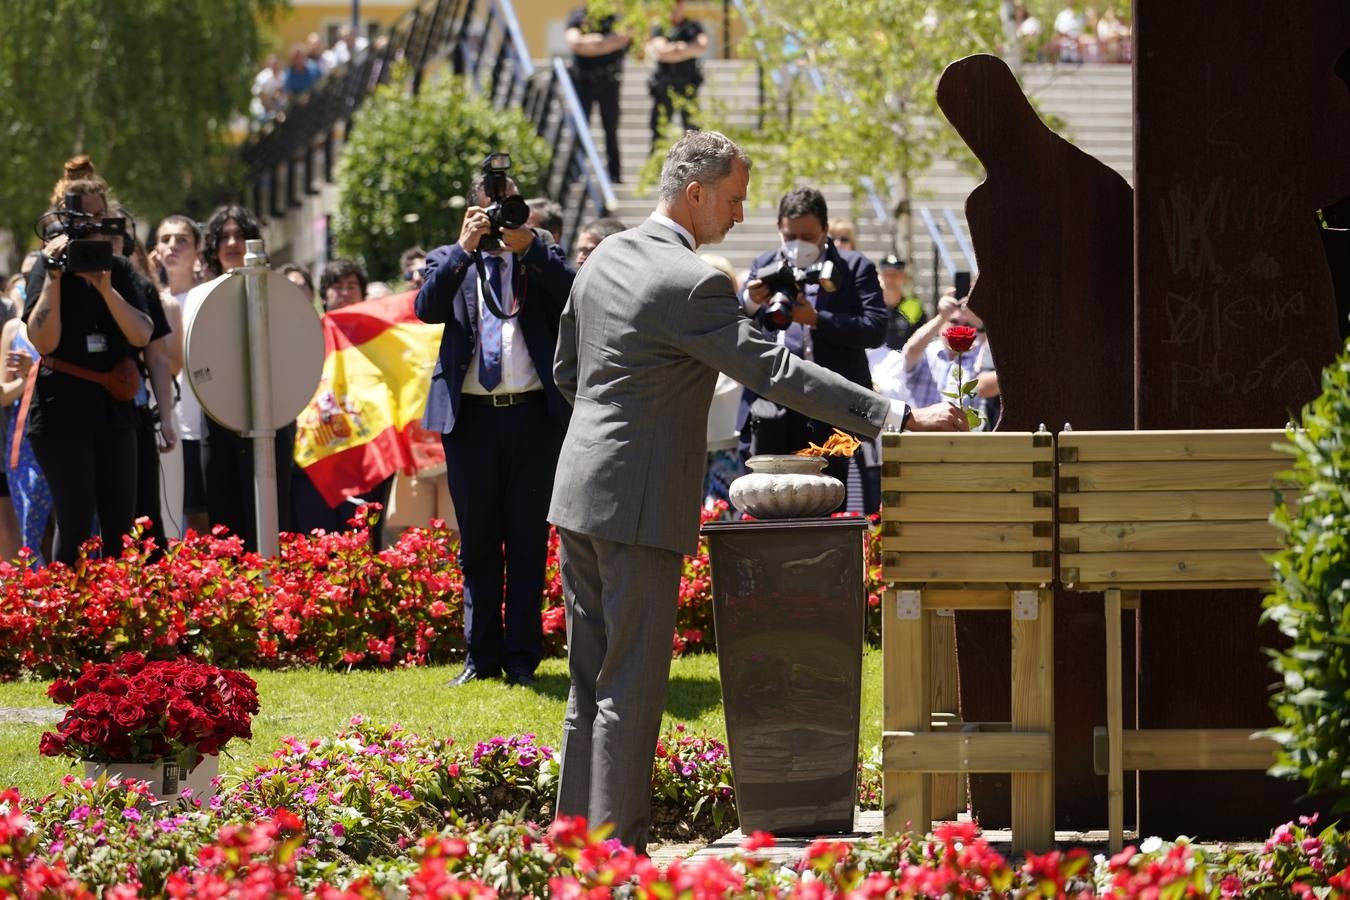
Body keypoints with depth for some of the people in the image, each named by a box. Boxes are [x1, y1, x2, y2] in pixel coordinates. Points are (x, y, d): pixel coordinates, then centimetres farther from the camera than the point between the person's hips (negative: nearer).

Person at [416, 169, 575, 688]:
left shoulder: (543, 258, 8)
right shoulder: (450, 262, 9)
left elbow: (573, 297, -11)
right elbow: (427, 308, -10)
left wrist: (528, 245, -19)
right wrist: (464, 247, -17)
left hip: (533, 414, -1)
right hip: (471, 416, 1)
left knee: (528, 541, 3)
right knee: (477, 543, 6)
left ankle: (521, 658, 8)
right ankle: (482, 656, 13)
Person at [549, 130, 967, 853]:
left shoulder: (604, 259, 10)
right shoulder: (691, 285, -17)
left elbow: (567, 370, 19)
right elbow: (778, 373, -22)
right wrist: (902, 417, -22)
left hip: (580, 494, 9)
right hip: (639, 508, -9)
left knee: (592, 684, 14)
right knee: (631, 689, -4)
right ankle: (617, 849, -3)